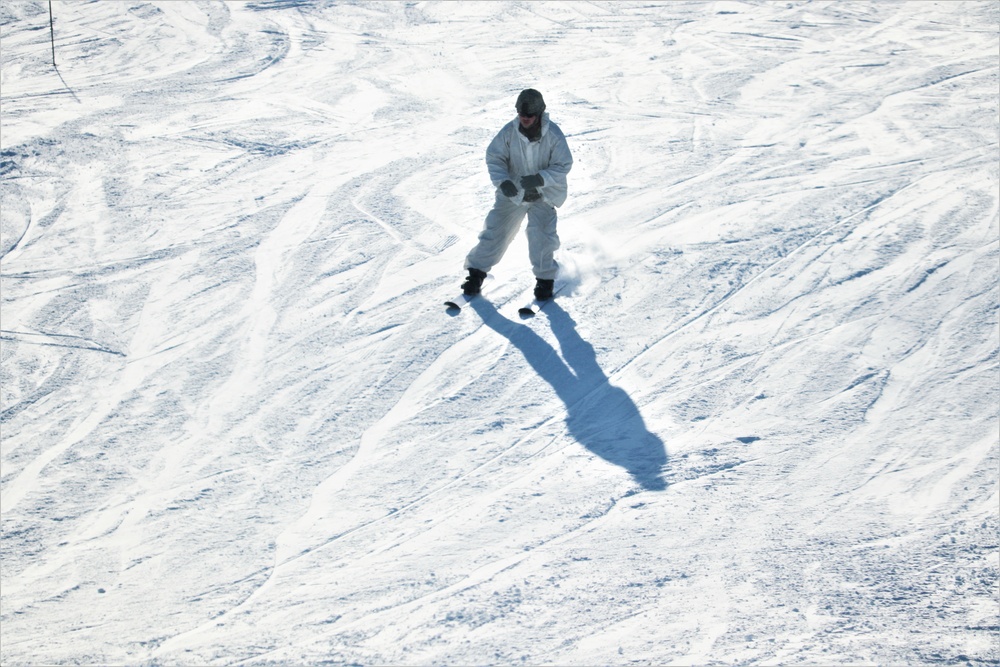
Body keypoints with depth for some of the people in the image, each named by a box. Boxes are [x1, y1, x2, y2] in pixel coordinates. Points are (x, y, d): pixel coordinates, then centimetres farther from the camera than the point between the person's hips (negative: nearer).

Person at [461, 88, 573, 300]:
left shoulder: (553, 135, -17)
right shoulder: (509, 131, -14)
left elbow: (563, 165, -14)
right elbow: (494, 157, -7)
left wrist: (539, 179, -29)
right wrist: (503, 181, -25)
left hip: (543, 195, -2)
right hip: (512, 193, 2)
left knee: (541, 236, -12)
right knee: (495, 231, 1)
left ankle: (545, 278, 8)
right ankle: (477, 271, 15)